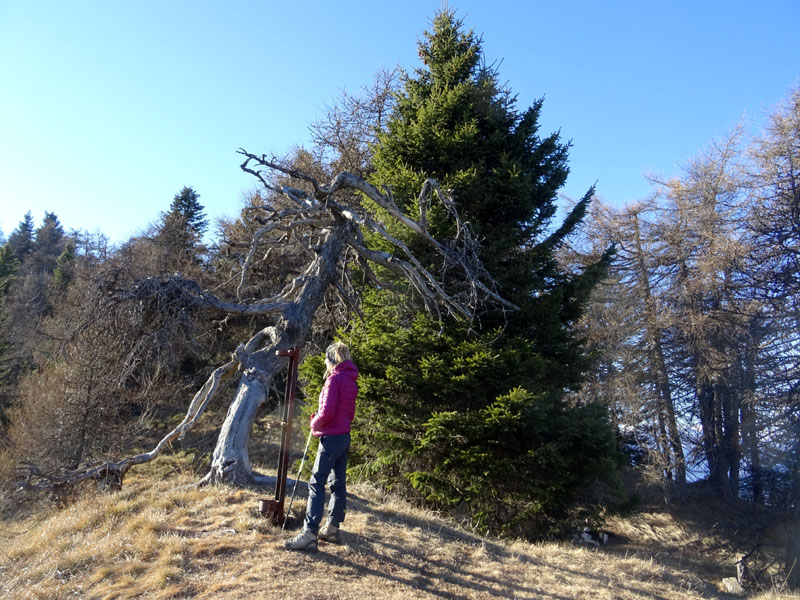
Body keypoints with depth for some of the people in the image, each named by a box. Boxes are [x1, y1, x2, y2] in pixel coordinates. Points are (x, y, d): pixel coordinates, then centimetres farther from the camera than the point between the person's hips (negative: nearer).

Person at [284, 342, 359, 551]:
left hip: (332, 437, -9)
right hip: (345, 436, 9)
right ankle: (332, 528, 21)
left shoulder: (335, 378, -14)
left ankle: (309, 534, -9)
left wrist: (315, 424, -3)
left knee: (316, 483, -8)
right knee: (338, 483, 13)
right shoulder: (350, 380, 12)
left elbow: (328, 411, -20)